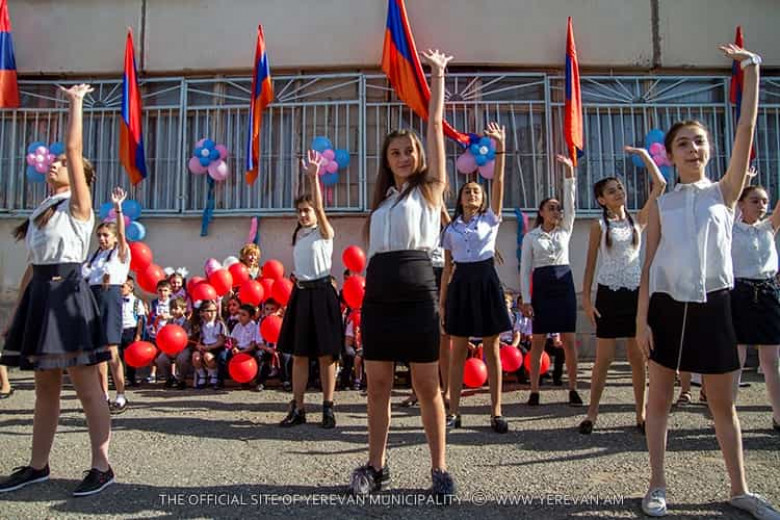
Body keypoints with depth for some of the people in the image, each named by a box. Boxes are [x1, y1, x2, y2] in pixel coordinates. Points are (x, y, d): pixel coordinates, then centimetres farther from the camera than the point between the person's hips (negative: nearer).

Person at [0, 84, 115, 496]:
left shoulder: (77, 206, -1)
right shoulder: (40, 212, 18)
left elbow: (73, 149, -10)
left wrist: (75, 103, -2)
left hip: (67, 294, -8)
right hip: (40, 296, 8)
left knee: (86, 387, -4)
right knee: (45, 388, 14)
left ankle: (101, 467, 3)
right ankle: (37, 466, 24)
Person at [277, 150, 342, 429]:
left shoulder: (324, 232, -3)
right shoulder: (298, 235, 16)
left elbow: (319, 207, -20)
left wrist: (313, 177, -27)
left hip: (321, 293, -6)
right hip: (301, 294, 6)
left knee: (326, 354, -1)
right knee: (298, 354, 7)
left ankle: (328, 408, 9)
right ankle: (297, 408, 14)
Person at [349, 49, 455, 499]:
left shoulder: (430, 188, 8)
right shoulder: (382, 200, 20)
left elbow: (436, 124, 8)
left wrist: (439, 74, 13)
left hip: (417, 292, -4)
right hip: (378, 294, 5)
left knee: (428, 386, 1)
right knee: (378, 383, 8)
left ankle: (440, 469, 14)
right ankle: (377, 466, 21)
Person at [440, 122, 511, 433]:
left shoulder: (491, 220, 6)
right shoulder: (451, 229, 12)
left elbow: (498, 182, -6)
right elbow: (447, 268, 11)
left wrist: (500, 147, -13)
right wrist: (442, 301, 7)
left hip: (486, 282, -2)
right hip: (460, 285, 2)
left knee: (491, 350, 2)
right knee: (458, 351, 4)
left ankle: (496, 412, 9)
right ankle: (454, 412, 11)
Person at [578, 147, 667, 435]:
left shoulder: (638, 220, 7)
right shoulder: (599, 225, 1)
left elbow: (660, 184, 3)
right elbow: (590, 264, 1)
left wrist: (644, 155, 6)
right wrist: (586, 298, -5)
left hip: (635, 294, 2)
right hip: (609, 295, -2)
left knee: (638, 358, 7)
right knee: (603, 359, 1)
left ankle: (641, 413, 18)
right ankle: (592, 413, 10)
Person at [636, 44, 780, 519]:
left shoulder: (725, 192, 5)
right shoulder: (661, 204, 5)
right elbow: (649, 265, 2)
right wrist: (642, 318, -3)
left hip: (713, 305, 0)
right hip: (668, 306, 0)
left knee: (724, 403, 10)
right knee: (659, 399, 7)